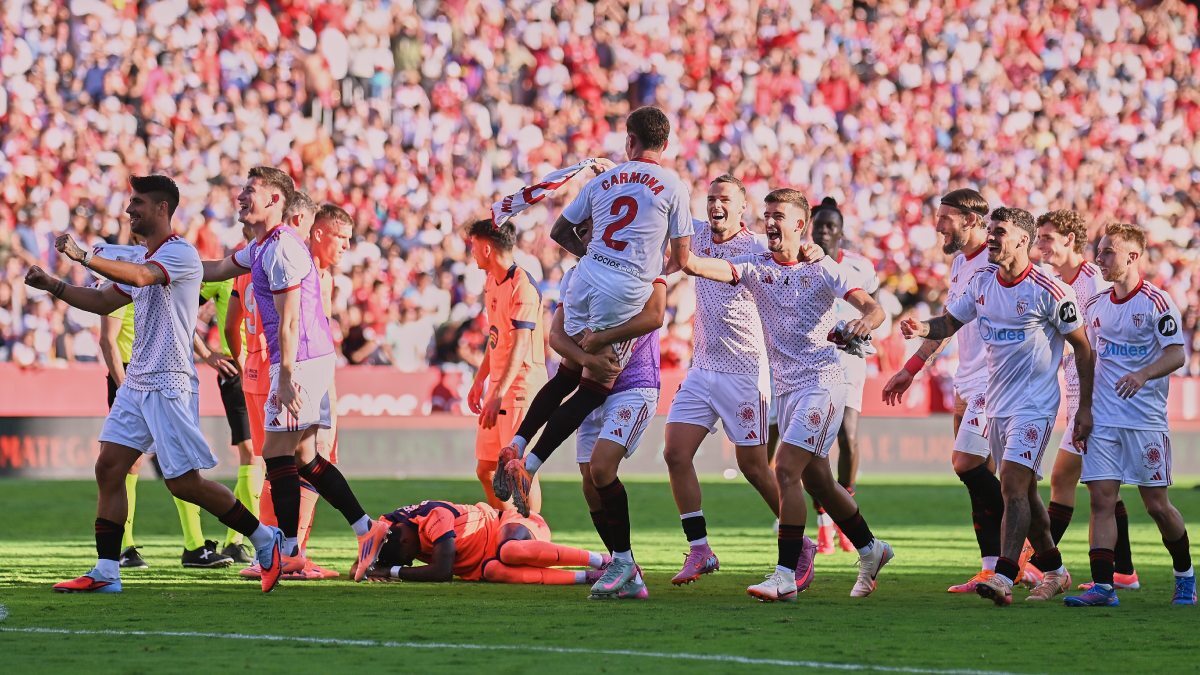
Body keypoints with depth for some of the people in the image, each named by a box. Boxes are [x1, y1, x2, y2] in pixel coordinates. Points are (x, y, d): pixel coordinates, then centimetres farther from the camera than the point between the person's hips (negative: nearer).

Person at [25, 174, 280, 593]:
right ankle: (106, 572, -1)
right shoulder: (145, 259, 17)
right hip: (136, 382, 9)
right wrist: (52, 286, 13)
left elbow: (138, 277, -32)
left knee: (184, 483, -6)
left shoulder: (180, 253, -13)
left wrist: (83, 256, -37)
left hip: (170, 386, -9)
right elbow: (105, 301, 24)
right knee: (108, 468, -1)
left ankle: (265, 538, 10)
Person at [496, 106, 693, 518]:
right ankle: (529, 466, -10)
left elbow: (561, 231, 22)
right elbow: (681, 259, 3)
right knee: (593, 389, 0)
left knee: (567, 375, 20)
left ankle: (516, 447, 10)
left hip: (587, 280, 4)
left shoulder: (602, 181, 14)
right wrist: (662, 269, 26)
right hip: (628, 291, -4)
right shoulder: (672, 187, 2)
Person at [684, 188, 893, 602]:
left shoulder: (822, 269, -4)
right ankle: (870, 550, 32)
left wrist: (866, 322, -31)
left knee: (786, 469, -17)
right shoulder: (757, 268, 6)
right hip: (786, 386, 6)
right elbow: (699, 267, -8)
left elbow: (873, 308, -9)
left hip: (821, 381, -6)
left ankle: (785, 576, -18)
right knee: (816, 481, 13)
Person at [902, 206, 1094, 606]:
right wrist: (923, 328, -10)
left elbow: (1083, 347, -6)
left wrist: (1085, 408, -7)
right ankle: (1054, 570, 28)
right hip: (996, 403, 7)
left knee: (1013, 483, -19)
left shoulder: (1048, 291, -13)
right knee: (1023, 491, 13)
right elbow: (950, 322, 14)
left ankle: (1003, 578, -26)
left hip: (1034, 404, -7)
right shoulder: (982, 282, 5)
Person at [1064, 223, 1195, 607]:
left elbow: (1176, 355, -13)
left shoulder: (1156, 302, -8)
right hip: (1102, 420, 5)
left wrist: (1143, 374, -31)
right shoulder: (1094, 306, 10)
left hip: (1146, 420, -5)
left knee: (1156, 504, 2)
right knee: (1101, 499, -7)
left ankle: (1185, 575, 24)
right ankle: (1103, 586, -9)